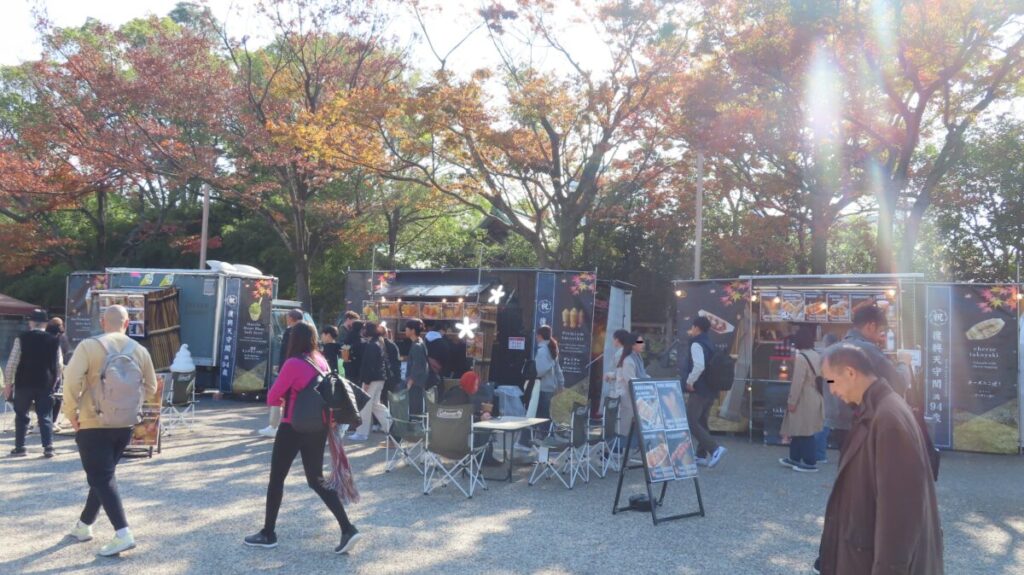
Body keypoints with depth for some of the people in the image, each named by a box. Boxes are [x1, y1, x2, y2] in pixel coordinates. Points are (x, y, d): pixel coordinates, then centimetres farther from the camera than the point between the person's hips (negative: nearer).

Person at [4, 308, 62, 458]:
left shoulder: (22, 338, -6)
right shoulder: (54, 340, 0)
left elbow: (12, 363, -6)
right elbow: (59, 365, 3)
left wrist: (8, 383, 2)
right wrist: (54, 381, 15)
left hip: (24, 383, -1)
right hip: (45, 384, 1)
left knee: (21, 416, 12)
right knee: (45, 416, 5)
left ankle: (19, 447, 15)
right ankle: (48, 447, -2)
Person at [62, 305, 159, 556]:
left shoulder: (89, 346, -10)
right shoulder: (139, 350, 4)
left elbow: (71, 379, -18)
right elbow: (151, 386, 9)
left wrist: (71, 412, -6)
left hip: (93, 424, -5)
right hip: (125, 424, 5)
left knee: (101, 478, -3)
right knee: (103, 475, 20)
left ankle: (122, 534, -13)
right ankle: (84, 526, 32)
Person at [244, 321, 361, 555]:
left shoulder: (293, 364, -16)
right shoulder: (322, 361, 4)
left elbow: (273, 397, -9)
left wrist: (284, 400, 10)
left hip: (293, 428, -7)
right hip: (318, 428, 7)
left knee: (276, 479, 11)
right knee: (317, 480, 14)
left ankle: (268, 534, 22)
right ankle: (348, 529, 5)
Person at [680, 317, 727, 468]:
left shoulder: (697, 344, -14)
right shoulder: (708, 343, 14)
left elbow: (699, 366, -29)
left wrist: (690, 381, -17)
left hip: (699, 390, -9)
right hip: (710, 390, 9)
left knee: (690, 422, -8)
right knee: (701, 422, 16)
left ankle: (715, 448, -19)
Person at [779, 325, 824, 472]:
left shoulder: (800, 357, -19)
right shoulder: (816, 356, 8)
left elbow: (797, 382, -21)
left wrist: (792, 401, -14)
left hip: (804, 400, -9)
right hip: (813, 399, 9)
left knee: (804, 432, -1)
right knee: (798, 429, 16)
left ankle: (810, 463, 4)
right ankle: (794, 458, 25)